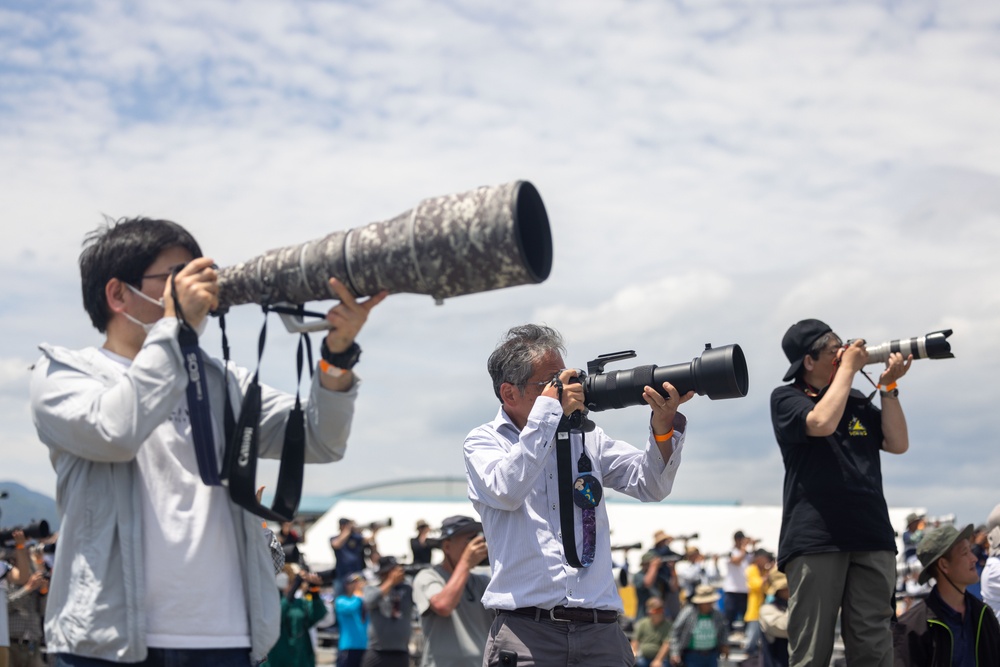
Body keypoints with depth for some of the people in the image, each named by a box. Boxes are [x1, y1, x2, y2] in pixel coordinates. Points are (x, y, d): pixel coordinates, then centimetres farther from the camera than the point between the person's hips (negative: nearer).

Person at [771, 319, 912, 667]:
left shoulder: (858, 402, 19)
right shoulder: (786, 399, 5)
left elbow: (898, 443, 12)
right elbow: (822, 423, -15)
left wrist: (888, 387, 5)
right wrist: (848, 368, -4)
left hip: (871, 537, 4)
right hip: (815, 539, -4)